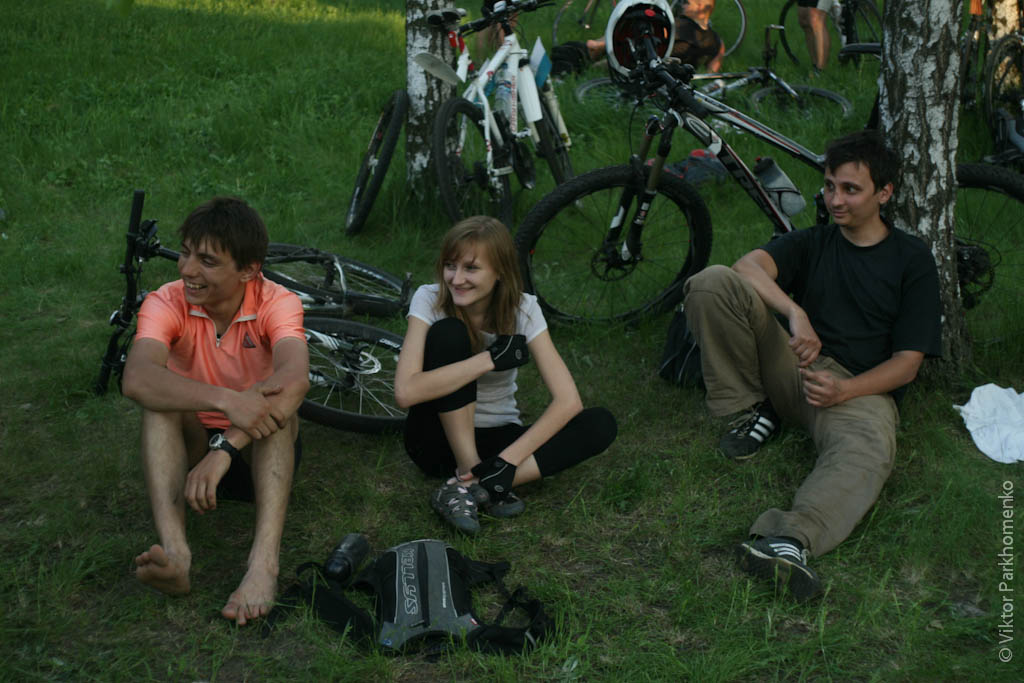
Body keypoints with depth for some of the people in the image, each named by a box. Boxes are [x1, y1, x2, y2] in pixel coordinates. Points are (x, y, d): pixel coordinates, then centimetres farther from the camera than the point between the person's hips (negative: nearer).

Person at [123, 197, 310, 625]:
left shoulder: (277, 303, -18)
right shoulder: (167, 304, -16)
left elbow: (295, 379, -38)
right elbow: (137, 380, -36)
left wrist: (226, 447, -49)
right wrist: (226, 401, -50)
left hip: (263, 450, -1)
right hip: (192, 446, 1)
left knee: (276, 404, -31)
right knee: (161, 401, -27)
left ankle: (264, 562, -47)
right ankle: (174, 551, -45)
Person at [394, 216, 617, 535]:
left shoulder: (523, 309, -12)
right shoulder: (430, 300, -15)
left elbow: (568, 400, -20)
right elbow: (406, 392, -30)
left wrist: (507, 460, -30)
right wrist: (491, 359, -30)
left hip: (494, 438, 2)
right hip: (441, 438, -2)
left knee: (600, 425, -22)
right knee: (448, 333, -27)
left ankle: (468, 487, -26)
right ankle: (470, 473, -23)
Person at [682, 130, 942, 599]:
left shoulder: (913, 261, 8)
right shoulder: (811, 243, 16)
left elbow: (906, 362, 0)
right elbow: (748, 266, -7)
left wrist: (842, 390, -18)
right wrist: (795, 312, -28)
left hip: (859, 386, -3)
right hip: (790, 365, 3)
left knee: (869, 447, -41)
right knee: (712, 282, -17)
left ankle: (791, 539, -62)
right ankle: (754, 410, -7)